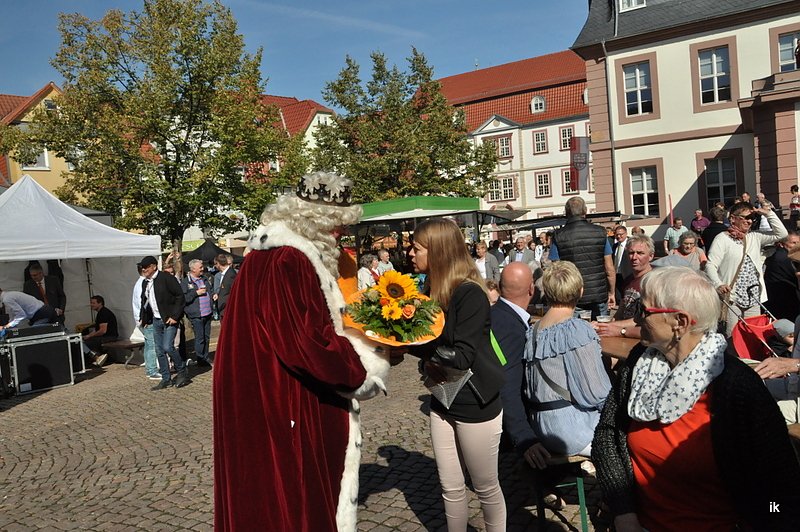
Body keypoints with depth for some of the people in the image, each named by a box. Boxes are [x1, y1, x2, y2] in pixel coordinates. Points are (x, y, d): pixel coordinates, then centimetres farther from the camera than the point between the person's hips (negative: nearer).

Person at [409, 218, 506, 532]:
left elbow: (461, 356, -24)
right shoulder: (432, 291, 4)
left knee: (485, 487, 13)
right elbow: (432, 347, 4)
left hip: (476, 406, -7)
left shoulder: (470, 294, -20)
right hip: (443, 402, 7)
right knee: (451, 489, 17)